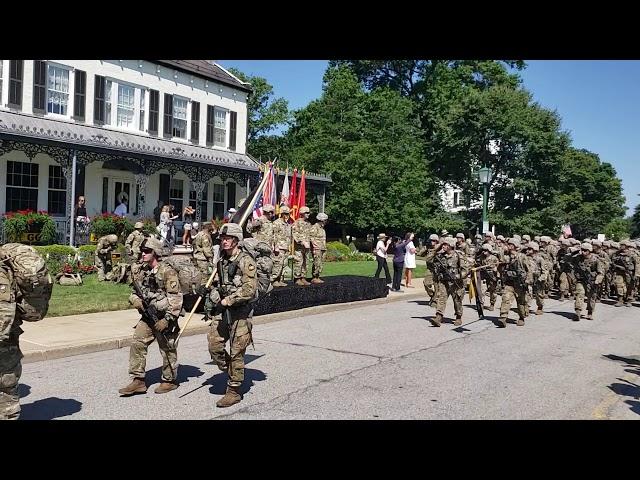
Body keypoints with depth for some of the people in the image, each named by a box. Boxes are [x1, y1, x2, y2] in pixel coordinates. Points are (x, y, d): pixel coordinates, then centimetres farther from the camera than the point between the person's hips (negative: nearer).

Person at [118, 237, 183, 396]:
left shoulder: (167, 271, -14)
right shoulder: (144, 272, 10)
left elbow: (175, 298, -18)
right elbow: (135, 292, 19)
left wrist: (167, 319, -22)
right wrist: (135, 300, -5)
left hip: (163, 317, -7)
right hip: (147, 316, 7)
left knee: (167, 350, 5)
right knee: (137, 344, 0)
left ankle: (170, 380, 22)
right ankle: (138, 381, 8)